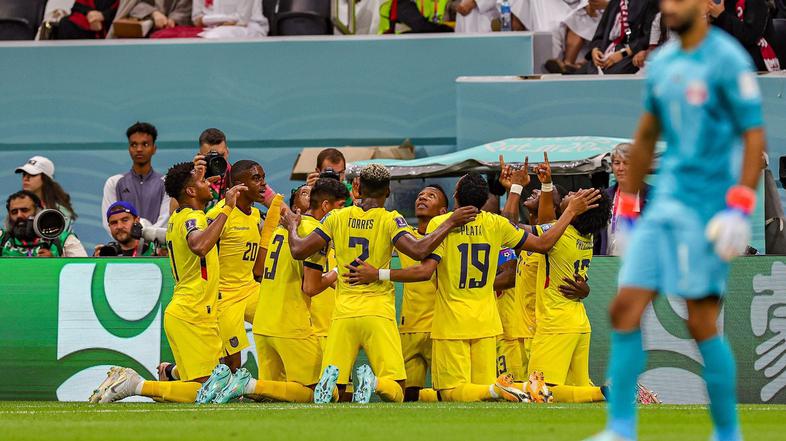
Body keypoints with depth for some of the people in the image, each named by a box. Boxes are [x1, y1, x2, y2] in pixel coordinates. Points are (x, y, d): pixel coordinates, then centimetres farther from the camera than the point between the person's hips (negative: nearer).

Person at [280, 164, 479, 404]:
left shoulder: (337, 218, 7)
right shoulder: (390, 220, -2)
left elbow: (299, 250, 8)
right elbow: (419, 251, -16)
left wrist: (292, 226, 28)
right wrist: (450, 223, -6)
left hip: (344, 312, 2)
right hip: (378, 313, -2)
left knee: (335, 391, 7)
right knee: (396, 393, 0)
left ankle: (331, 378, -30)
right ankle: (374, 382, -35)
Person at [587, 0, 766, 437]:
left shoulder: (728, 61, -9)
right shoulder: (662, 64, 12)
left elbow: (754, 137, -11)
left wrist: (740, 210, -19)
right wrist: (627, 208, 21)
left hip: (706, 210, -7)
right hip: (665, 204, 7)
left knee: (702, 324, -5)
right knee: (625, 310, -2)